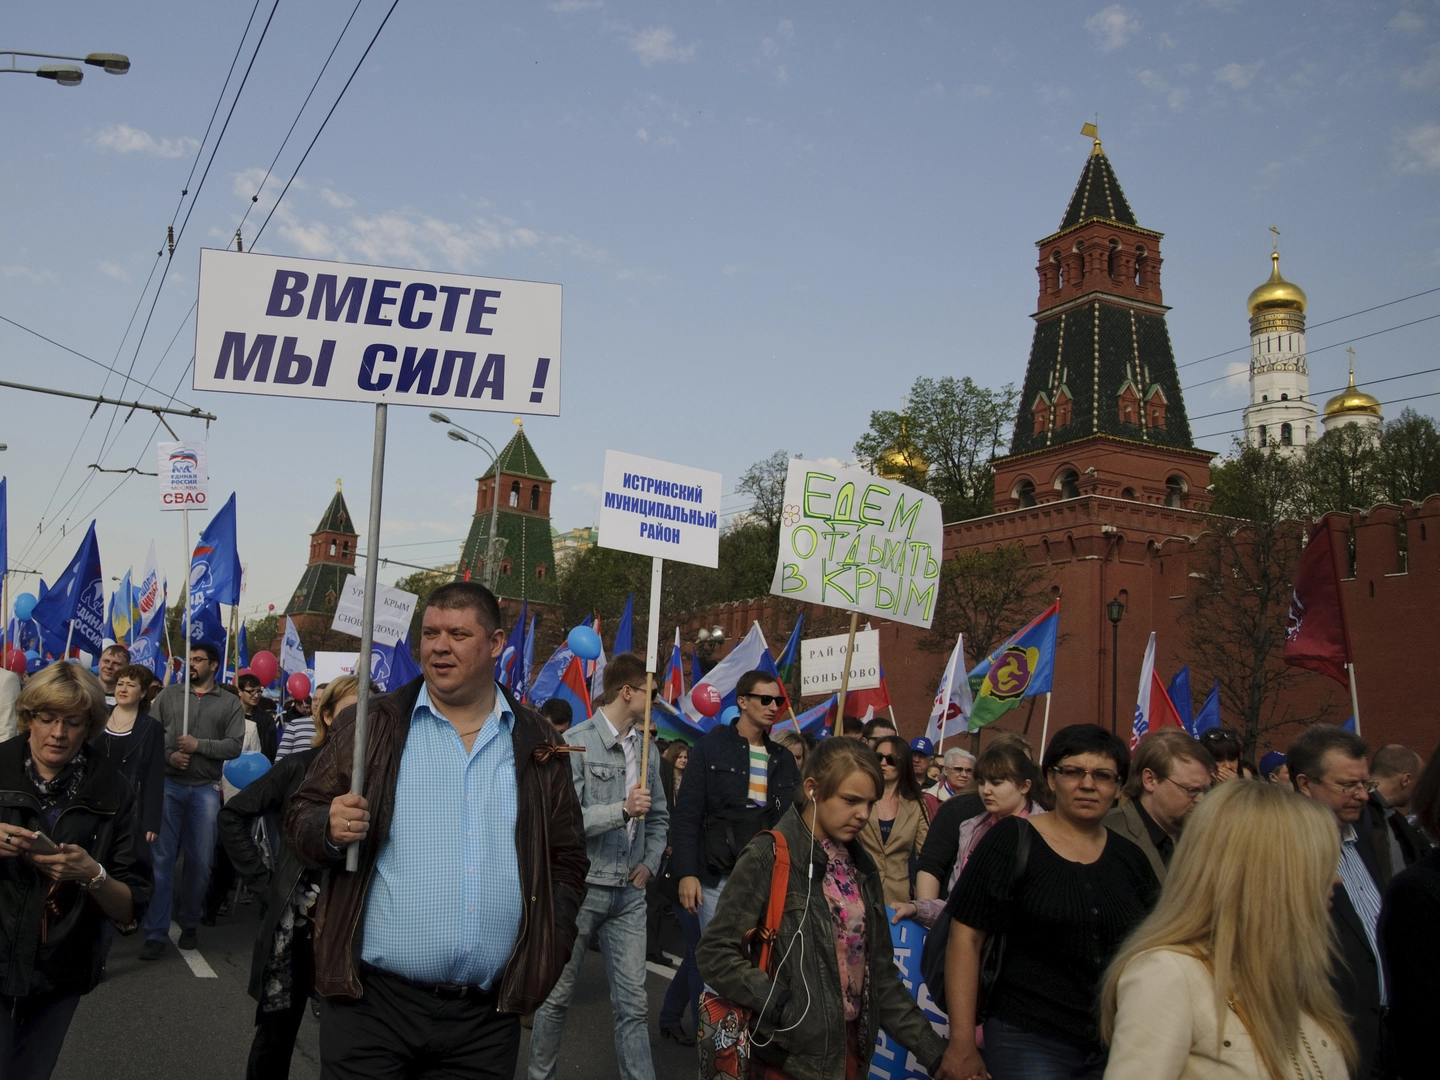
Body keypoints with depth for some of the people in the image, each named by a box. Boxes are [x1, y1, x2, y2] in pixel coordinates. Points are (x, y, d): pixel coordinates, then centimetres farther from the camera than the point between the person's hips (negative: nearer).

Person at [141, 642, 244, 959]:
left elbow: (234, 745, -4)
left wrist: (199, 745, -14)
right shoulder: (168, 695, 9)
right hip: (168, 785, 0)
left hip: (205, 790, 0)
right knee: (161, 858, -2)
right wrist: (168, 755, -14)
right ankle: (155, 934, 1)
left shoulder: (230, 703, 5)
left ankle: (189, 925, 24)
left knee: (200, 861, 6)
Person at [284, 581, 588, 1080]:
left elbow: (567, 859, 13)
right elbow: (300, 817, 4)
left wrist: (547, 952, 3)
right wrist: (330, 830, -18)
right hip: (371, 1003, -1)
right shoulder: (371, 726, 1)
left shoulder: (537, 743, 7)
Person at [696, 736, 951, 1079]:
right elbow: (715, 952, -15)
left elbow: (879, 971, 10)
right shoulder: (770, 857, -13)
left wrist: (934, 1051, 6)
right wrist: (783, 1009, -22)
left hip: (852, 1045, 6)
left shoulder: (860, 865, 7)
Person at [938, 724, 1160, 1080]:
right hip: (1029, 1043, -4)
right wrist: (962, 1043, -13)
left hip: (1118, 1047, 4)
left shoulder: (1130, 859, 6)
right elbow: (966, 937, -10)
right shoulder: (1013, 840, -7)